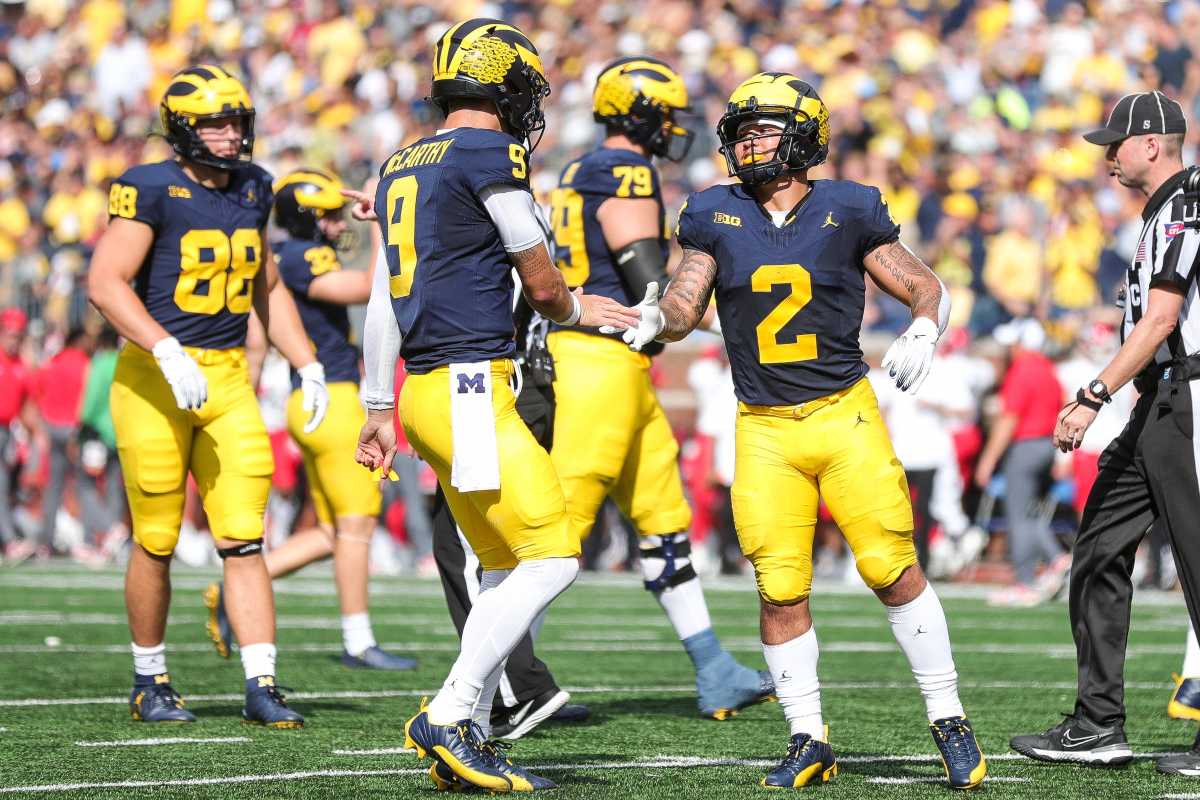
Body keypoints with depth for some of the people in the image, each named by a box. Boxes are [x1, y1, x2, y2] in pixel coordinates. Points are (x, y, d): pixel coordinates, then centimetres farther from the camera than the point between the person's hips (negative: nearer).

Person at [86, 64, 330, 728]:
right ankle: (149, 681, 19)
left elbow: (267, 288, 23)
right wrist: (168, 353, -26)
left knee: (244, 538, -3)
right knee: (156, 542, 4)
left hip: (228, 377, 5)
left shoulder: (252, 189, 11)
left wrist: (307, 367, 15)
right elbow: (105, 282, -18)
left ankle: (261, 688, -4)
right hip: (155, 379, -5)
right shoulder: (150, 190, -10)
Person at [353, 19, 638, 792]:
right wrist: (575, 308, 21)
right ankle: (449, 715, -11)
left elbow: (383, 303, 20)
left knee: (509, 569, 14)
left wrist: (379, 408, 26)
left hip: (425, 388, 9)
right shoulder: (491, 155, -9)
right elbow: (541, 283, -1)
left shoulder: (403, 168, 17)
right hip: (470, 388, -9)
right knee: (550, 559, -9)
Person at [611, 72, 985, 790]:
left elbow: (927, 288, 6)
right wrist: (660, 316, -17)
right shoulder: (715, 217, 6)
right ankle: (809, 743, 9)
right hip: (765, 432, 2)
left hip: (846, 416, -2)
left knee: (894, 569, -5)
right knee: (782, 590, -2)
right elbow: (685, 309, 6)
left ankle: (949, 722, 8)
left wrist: (923, 332, -14)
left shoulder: (848, 212, 0)